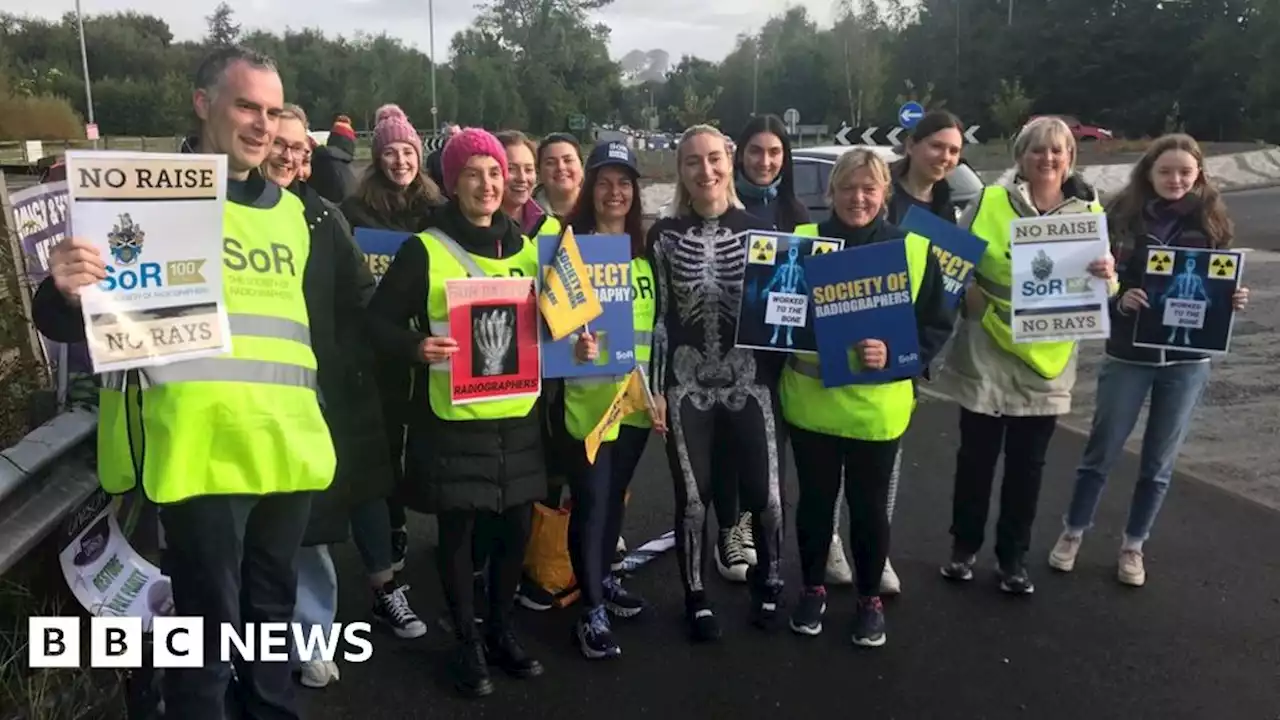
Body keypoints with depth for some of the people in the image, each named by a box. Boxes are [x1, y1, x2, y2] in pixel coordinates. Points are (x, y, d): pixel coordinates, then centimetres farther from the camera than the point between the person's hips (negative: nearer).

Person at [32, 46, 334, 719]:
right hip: (203, 449, -6)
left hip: (286, 448, 6)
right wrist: (66, 293, -27)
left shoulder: (290, 210, 15)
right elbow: (67, 323, -4)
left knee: (273, 607, 18)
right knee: (209, 622, 2)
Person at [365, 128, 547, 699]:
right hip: (452, 416, -4)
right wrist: (416, 347, -24)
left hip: (518, 414, 4)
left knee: (516, 525, 11)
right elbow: (380, 319, -6)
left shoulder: (526, 248, 9)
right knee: (457, 529, 6)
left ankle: (501, 630, 33)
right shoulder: (424, 251, -5)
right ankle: (468, 644, 25)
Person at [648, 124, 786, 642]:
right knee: (693, 498, 6)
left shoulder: (758, 229, 3)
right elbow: (656, 316, 3)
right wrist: (655, 386, -1)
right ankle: (697, 598, 26)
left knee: (766, 494, 1)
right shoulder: (664, 235, 2)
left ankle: (768, 581, 30)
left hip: (752, 381, 0)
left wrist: (783, 375, -1)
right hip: (687, 385, 0)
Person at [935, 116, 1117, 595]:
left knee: (1027, 465, 11)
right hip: (985, 355, -1)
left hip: (1046, 360, 1)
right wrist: (973, 298, -15)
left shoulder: (1089, 214, 3)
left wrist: (1108, 279, -18)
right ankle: (964, 547, 28)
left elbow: (1099, 295, 5)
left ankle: (1013, 558, 27)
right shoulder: (989, 201, -1)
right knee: (976, 457, 9)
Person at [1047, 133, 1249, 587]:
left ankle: (1133, 546, 29)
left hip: (1187, 361, 2)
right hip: (1128, 356, -2)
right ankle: (1073, 533, 28)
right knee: (1102, 451, 10)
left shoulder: (1212, 221, 0)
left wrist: (1234, 301, -14)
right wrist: (1120, 299, -24)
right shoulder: (1122, 216, -6)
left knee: (1159, 462, 12)